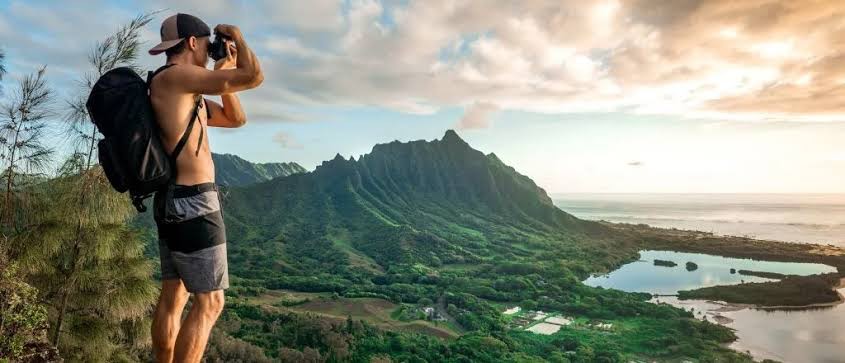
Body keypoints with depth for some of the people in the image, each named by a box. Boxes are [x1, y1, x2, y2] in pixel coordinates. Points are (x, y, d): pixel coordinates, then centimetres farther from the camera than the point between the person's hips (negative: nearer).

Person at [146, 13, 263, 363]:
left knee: (173, 296, 15)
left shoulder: (186, 93, 17)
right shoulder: (173, 76, -12)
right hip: (194, 203, -10)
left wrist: (223, 71, 16)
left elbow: (236, 119, 23)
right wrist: (236, 35, 4)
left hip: (174, 202, 10)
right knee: (209, 302, -6)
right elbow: (254, 76, -15)